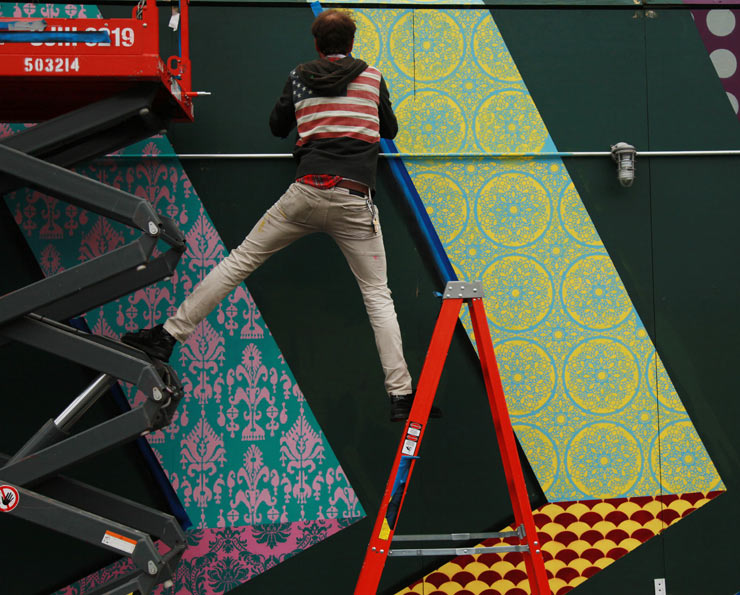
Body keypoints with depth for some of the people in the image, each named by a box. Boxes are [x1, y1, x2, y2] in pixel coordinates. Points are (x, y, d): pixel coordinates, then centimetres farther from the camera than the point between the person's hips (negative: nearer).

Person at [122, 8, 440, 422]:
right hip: (355, 201, -1)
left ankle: (170, 334, 9)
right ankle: (401, 395, -2)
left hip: (306, 193, 1)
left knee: (240, 261, 9)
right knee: (378, 295, 3)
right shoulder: (372, 76, 10)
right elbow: (390, 130, 21)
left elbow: (277, 127, 23)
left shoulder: (299, 77, 12)